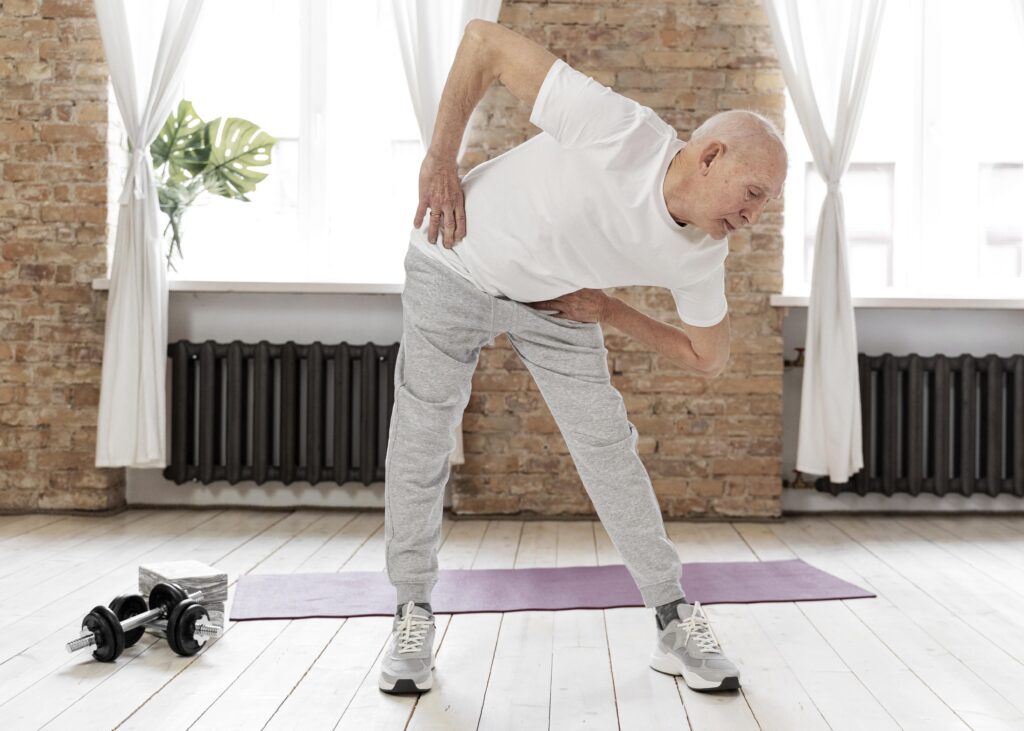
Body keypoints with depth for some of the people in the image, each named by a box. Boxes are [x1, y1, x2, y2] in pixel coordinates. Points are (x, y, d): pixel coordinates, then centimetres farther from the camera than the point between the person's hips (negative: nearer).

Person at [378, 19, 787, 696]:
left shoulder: (701, 258, -17)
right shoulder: (621, 131, -34)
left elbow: (709, 359, 0)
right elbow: (484, 41, -27)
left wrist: (610, 311, -7)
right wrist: (441, 160, -22)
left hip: (556, 303, 3)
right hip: (458, 266, -3)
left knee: (609, 448, -1)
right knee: (420, 443, -2)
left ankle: (676, 623, 10)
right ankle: (414, 615, 16)